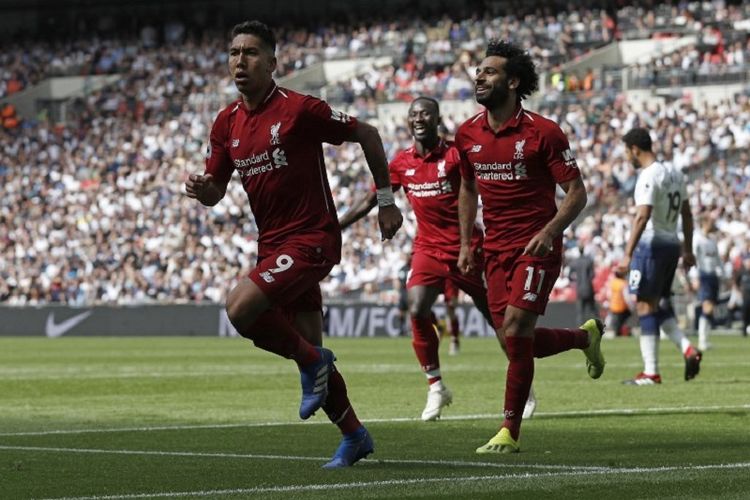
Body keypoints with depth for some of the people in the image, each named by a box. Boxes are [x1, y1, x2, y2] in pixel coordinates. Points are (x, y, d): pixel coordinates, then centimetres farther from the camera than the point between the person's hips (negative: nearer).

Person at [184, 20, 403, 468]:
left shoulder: (300, 109, -12)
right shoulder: (227, 123, 7)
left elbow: (366, 135, -3)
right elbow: (216, 191, 13)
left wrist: (386, 201, 1)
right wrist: (200, 189, -12)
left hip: (311, 238, -7)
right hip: (273, 243, 7)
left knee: (241, 308, -26)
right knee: (310, 351, 11)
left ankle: (312, 363, -2)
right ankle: (355, 436, 27)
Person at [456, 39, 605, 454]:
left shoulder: (543, 132, -10)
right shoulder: (467, 135, 5)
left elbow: (576, 193, -7)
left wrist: (549, 231, -22)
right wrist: (465, 244, 13)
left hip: (536, 248, -6)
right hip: (496, 250, 6)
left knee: (515, 332, -17)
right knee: (514, 342, 4)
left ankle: (510, 432, -6)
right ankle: (586, 336, 35)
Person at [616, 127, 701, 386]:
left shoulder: (648, 177, -15)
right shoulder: (674, 173, 13)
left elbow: (642, 217, -24)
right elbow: (687, 214, 18)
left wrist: (628, 254, -26)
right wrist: (688, 250, 24)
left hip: (651, 245, -9)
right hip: (673, 245, 9)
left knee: (645, 306, -4)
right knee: (660, 305, 18)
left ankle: (651, 372, -4)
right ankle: (687, 348, -1)